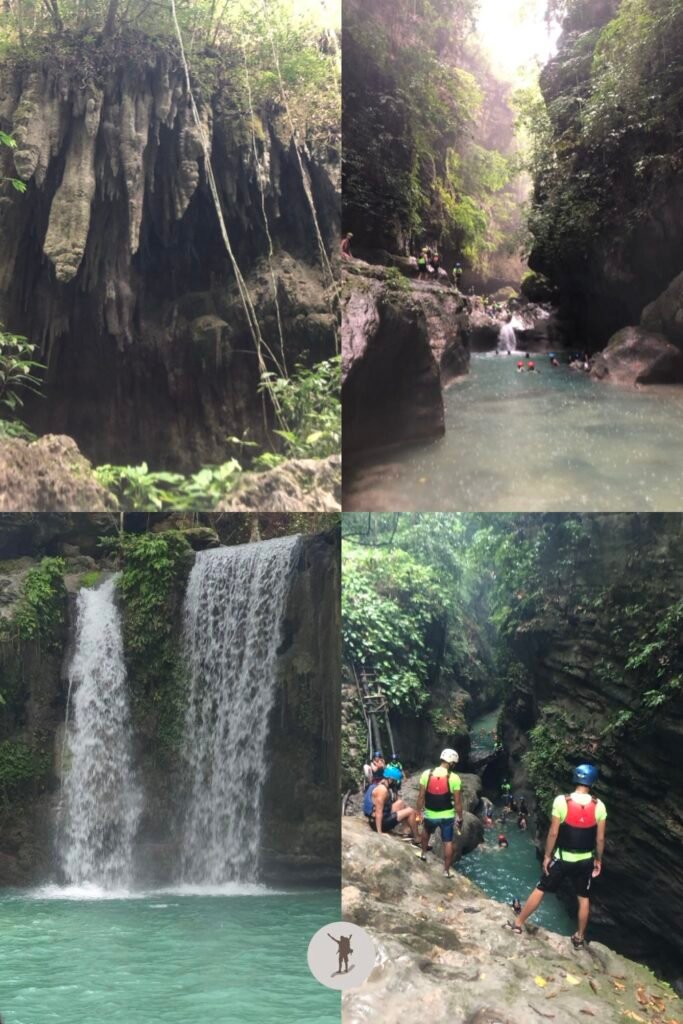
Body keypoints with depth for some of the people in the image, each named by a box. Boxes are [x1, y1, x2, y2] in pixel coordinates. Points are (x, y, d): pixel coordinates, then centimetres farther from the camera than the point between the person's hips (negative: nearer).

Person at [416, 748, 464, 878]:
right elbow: (457, 802, -10)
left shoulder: (427, 774, -9)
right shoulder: (454, 778, -14)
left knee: (426, 831, 34)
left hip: (430, 815, 2)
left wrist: (419, 812, 8)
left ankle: (423, 853, 44)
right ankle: (446, 871, 19)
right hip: (447, 816, -2)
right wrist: (459, 818, 3)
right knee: (448, 843, 14)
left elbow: (421, 796, -5)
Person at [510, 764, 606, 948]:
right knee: (584, 898, 18)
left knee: (540, 890, 12)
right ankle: (579, 937, 27)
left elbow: (553, 833, -12)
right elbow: (600, 838, -4)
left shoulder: (561, 801, -16)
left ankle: (518, 923, 21)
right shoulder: (599, 806, -10)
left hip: (562, 858, -1)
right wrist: (598, 860, 10)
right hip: (585, 860, 1)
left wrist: (547, 856, 0)